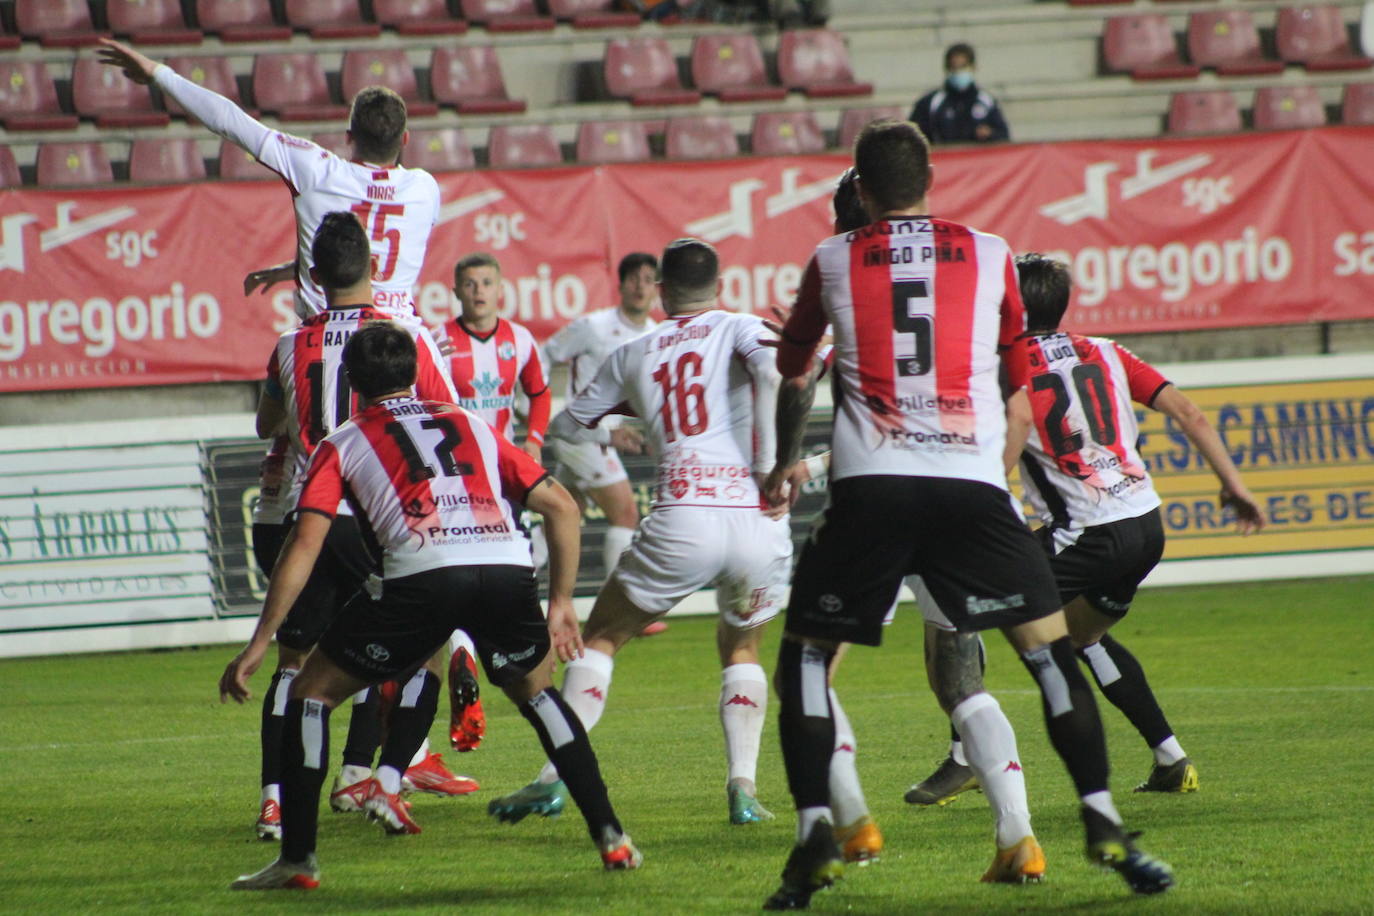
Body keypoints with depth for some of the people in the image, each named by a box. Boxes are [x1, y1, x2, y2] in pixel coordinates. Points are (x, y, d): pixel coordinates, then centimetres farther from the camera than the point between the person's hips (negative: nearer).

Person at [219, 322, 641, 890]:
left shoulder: (343, 444, 21)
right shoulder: (470, 424, 31)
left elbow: (305, 544, 8)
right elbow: (561, 506, 25)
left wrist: (258, 645, 9)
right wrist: (561, 604, 30)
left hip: (422, 575, -3)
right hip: (507, 568, 3)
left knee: (311, 694, 15)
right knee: (537, 694, 31)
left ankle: (298, 860, 9)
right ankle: (610, 838, 21)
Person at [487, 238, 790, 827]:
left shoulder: (632, 356, 18)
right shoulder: (738, 329, 13)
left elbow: (565, 427, 30)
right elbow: (770, 366, -12)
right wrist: (771, 468, -10)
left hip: (684, 519, -1)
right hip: (759, 523, 1)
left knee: (600, 640, 17)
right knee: (741, 648, 26)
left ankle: (555, 778, 6)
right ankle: (743, 788, 9)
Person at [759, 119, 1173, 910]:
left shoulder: (833, 262, 11)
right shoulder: (990, 254, 11)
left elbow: (795, 376, 26)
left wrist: (786, 463, 45)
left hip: (871, 486, 0)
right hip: (973, 482, 0)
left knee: (805, 657, 12)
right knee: (1051, 648, 7)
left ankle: (816, 838, 0)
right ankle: (1104, 823, -1)